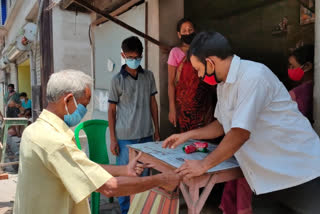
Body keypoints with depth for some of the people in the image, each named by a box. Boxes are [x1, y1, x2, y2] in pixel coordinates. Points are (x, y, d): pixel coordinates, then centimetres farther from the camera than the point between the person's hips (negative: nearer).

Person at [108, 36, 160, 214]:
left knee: (143, 175, 13)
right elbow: (112, 110, -1)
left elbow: (153, 103, 10)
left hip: (146, 135, 3)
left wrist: (157, 130, 9)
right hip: (125, 137, -3)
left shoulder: (148, 76, 5)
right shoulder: (117, 80, -4)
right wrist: (113, 139, -4)